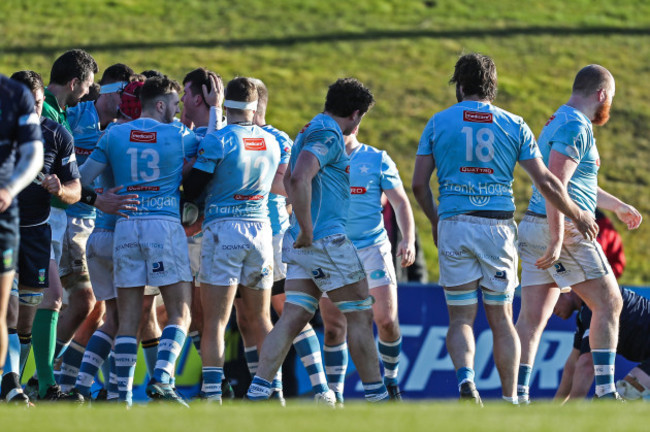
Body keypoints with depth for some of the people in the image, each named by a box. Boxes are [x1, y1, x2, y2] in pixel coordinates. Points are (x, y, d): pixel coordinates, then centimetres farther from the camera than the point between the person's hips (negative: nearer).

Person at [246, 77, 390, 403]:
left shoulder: (311, 131, 19)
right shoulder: (328, 135, -13)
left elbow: (290, 179, 32)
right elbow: (300, 178, -28)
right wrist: (306, 231, -24)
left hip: (305, 244, 9)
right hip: (326, 239, -9)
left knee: (292, 319, 2)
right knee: (360, 315, 0)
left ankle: (257, 392, -7)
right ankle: (376, 395, 5)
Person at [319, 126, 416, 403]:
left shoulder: (377, 160, 3)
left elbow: (400, 203, 2)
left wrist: (408, 240, -9)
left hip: (372, 249, -1)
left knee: (386, 320, -6)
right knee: (333, 327, -4)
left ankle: (390, 381, 17)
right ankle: (335, 395, 4)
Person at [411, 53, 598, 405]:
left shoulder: (439, 123, 5)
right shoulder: (513, 125, 4)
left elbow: (419, 184, 3)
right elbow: (546, 182, 1)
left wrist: (435, 221, 20)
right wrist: (578, 215, 15)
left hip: (454, 227, 0)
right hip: (498, 227, 0)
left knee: (460, 317, 5)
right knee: (500, 317, 10)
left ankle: (465, 377, -23)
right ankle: (510, 401, 8)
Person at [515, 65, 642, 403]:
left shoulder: (558, 123, 20)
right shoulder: (575, 128, -13)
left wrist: (617, 205, 46)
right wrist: (556, 241, -27)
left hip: (535, 229, 9)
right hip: (565, 230, -9)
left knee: (532, 317, 2)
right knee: (608, 304, 1)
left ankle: (517, 397, -4)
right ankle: (606, 394, -1)